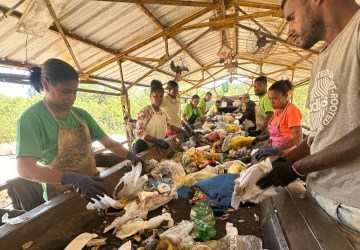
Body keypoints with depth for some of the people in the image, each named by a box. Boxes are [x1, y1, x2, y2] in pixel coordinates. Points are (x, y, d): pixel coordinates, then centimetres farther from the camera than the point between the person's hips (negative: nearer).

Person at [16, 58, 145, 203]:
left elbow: (109, 143, 3)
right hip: (61, 197, -4)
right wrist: (72, 178, -36)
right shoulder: (31, 118, -15)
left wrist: (129, 155, -15)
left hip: (92, 186, 5)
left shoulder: (81, 115, 1)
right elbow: (25, 169, -23)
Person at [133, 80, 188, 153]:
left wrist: (181, 130, 8)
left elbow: (169, 126, 25)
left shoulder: (162, 112, 8)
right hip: (146, 148, -6)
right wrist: (156, 140, -34)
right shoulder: (145, 111, -16)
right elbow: (138, 131, -23)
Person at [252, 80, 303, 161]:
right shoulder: (277, 110, 6)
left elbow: (298, 138, -23)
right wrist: (265, 137, 4)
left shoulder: (291, 110, -16)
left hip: (286, 155, -6)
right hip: (277, 153, 6)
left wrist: (275, 150, -30)